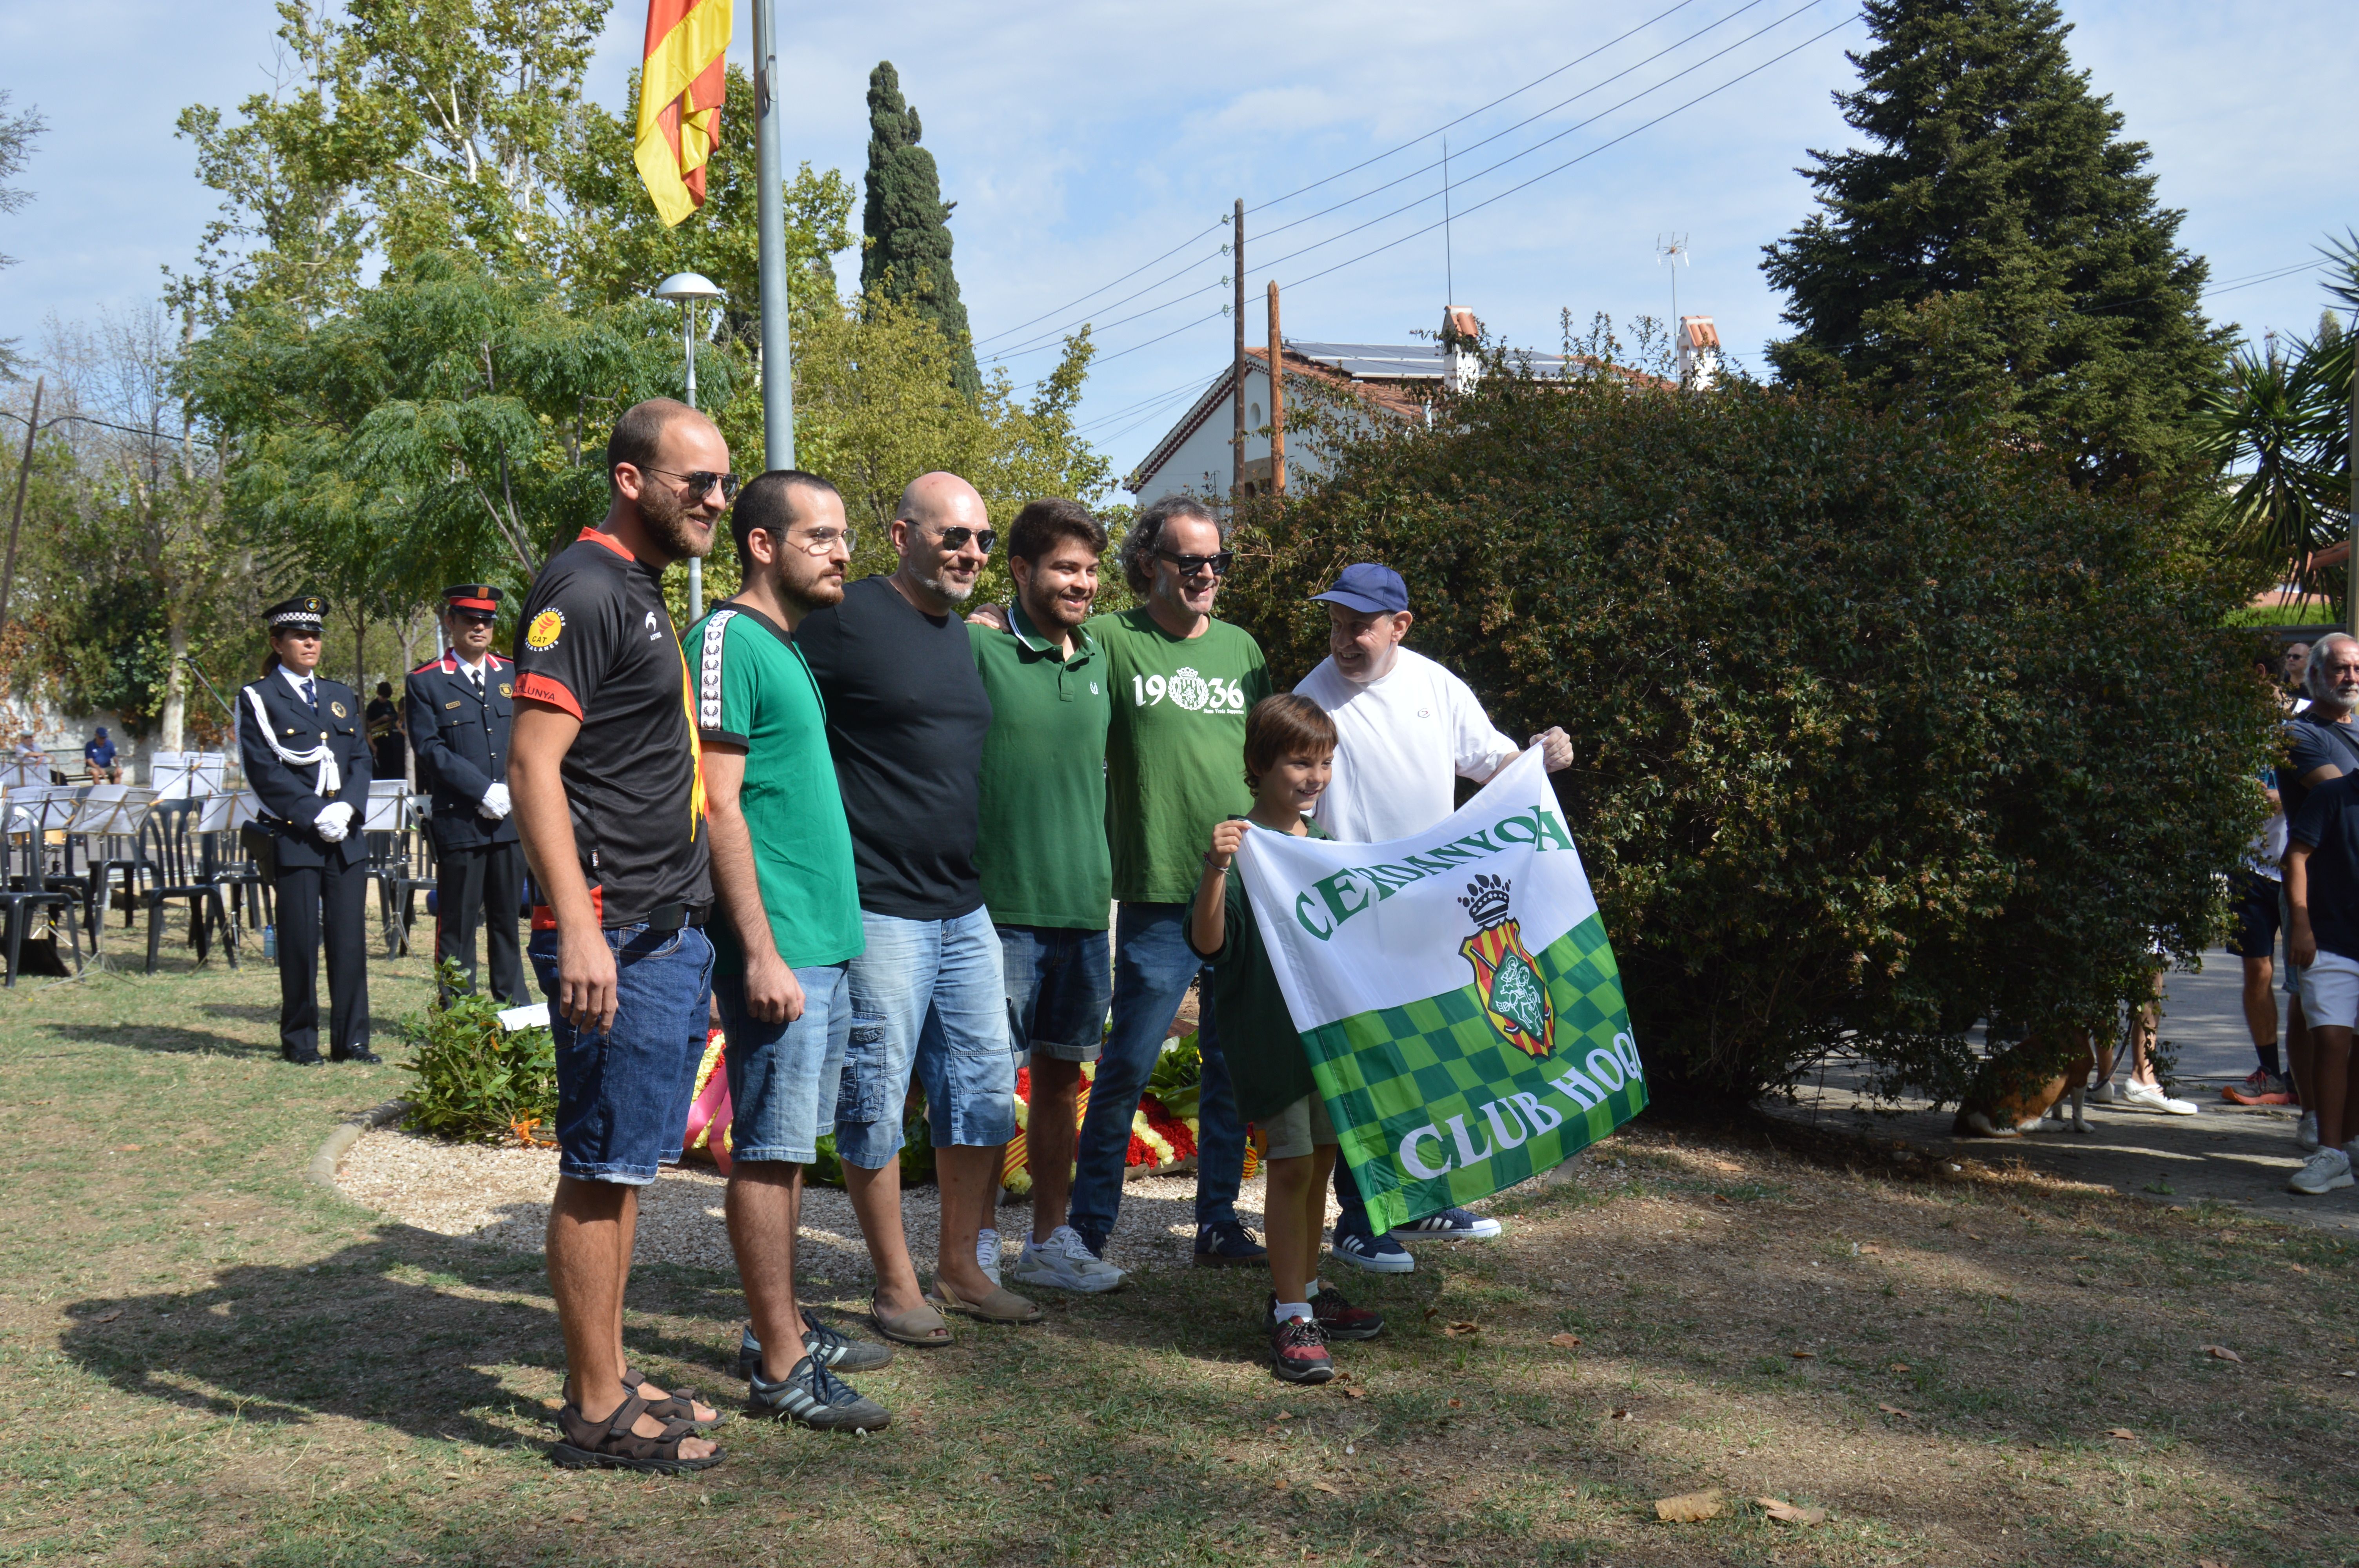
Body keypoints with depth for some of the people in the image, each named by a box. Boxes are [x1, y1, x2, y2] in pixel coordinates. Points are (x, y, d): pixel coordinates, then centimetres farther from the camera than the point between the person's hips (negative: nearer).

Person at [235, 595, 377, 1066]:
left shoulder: (341, 697, 17)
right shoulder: (257, 699, 1)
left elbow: (361, 760, 12)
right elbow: (264, 771, -7)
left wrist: (346, 807, -7)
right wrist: (316, 815, -14)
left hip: (346, 837, 4)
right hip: (293, 836, -4)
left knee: (350, 938, 2)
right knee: (300, 941, 0)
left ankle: (351, 1040, 8)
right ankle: (300, 1041, 11)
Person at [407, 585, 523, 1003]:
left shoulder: (511, 676, 13)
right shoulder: (424, 683, 0)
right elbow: (430, 750, -7)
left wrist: (512, 792, -5)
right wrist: (485, 791, -14)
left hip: (512, 821, 4)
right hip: (458, 823, -4)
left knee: (508, 920, 11)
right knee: (458, 925, 1)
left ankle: (515, 1009, 18)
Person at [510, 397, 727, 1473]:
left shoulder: (641, 590, 18)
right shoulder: (584, 587, -12)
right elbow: (533, 763, -20)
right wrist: (580, 931, -26)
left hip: (672, 932, 10)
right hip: (615, 937, -10)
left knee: (625, 1165, 15)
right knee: (601, 1169, -1)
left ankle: (609, 1380, 25)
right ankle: (598, 1413, 8)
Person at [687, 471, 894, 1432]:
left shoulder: (787, 649, 18)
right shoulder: (729, 640, -11)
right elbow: (718, 804, -17)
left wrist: (830, 937, 19)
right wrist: (761, 950, -21)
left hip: (826, 945, 10)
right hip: (779, 947, -10)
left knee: (791, 1146, 15)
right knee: (768, 1150, -4)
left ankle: (784, 1327, 25)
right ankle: (779, 1369, 3)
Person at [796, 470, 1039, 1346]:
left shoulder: (965, 636, 15)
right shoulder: (845, 618, -10)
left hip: (966, 910, 8)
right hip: (877, 909, -8)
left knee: (985, 1092, 13)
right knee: (876, 1102, 2)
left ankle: (962, 1270, 27)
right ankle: (896, 1287, 16)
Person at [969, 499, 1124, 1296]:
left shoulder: (1100, 658, 11)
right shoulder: (977, 648, -8)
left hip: (1084, 905, 6)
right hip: (999, 904, -6)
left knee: (1061, 1076, 13)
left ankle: (1049, 1240, 24)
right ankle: (977, 1245, 14)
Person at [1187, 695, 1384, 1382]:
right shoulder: (1243, 848, -14)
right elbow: (1207, 941, -24)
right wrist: (1215, 869, -37)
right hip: (1270, 1034, -7)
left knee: (1320, 1159, 15)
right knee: (1291, 1164, -7)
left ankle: (1306, 1290, 29)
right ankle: (1291, 1317, 0)